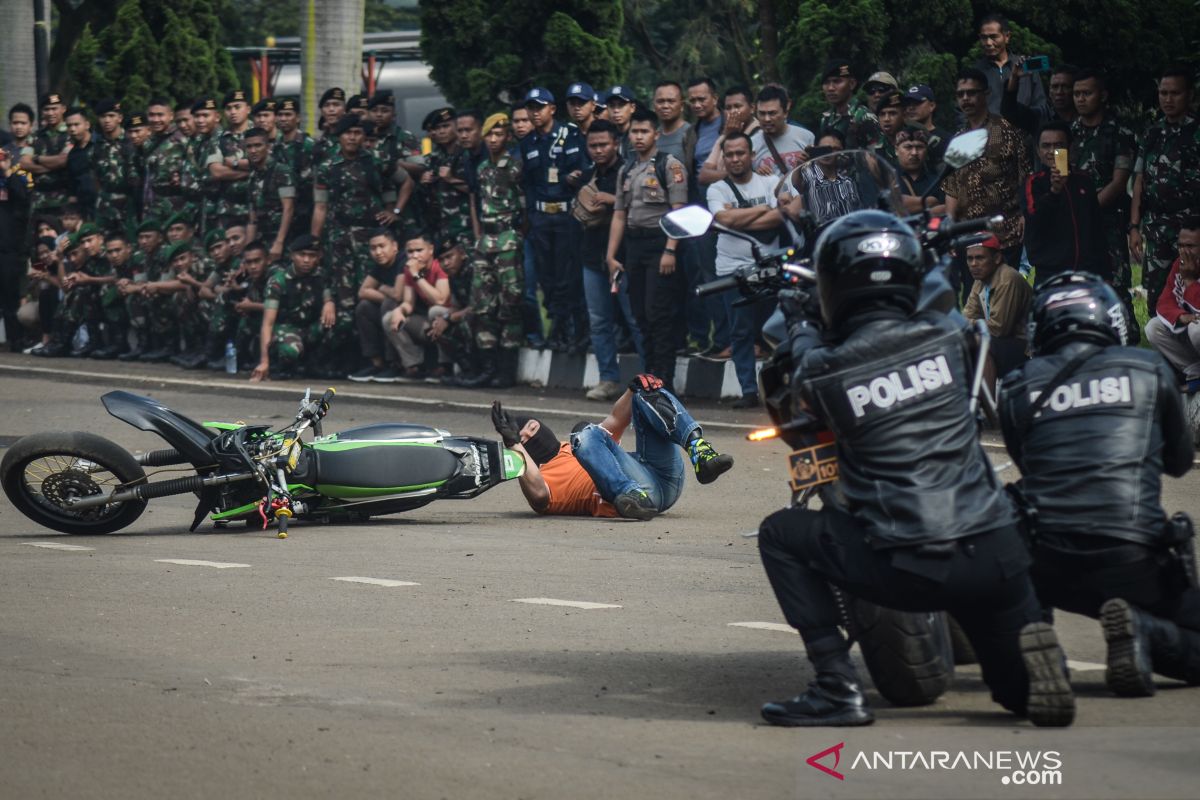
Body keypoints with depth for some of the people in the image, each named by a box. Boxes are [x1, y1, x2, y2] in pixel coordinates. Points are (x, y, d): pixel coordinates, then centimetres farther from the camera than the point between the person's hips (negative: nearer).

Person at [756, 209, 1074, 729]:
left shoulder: (821, 372, -5)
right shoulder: (947, 336, 3)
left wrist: (798, 326, 41)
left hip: (904, 570, -3)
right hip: (994, 558, 3)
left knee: (781, 534, 19)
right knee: (1018, 691, 25)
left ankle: (837, 687, 8)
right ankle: (1030, 644, -11)